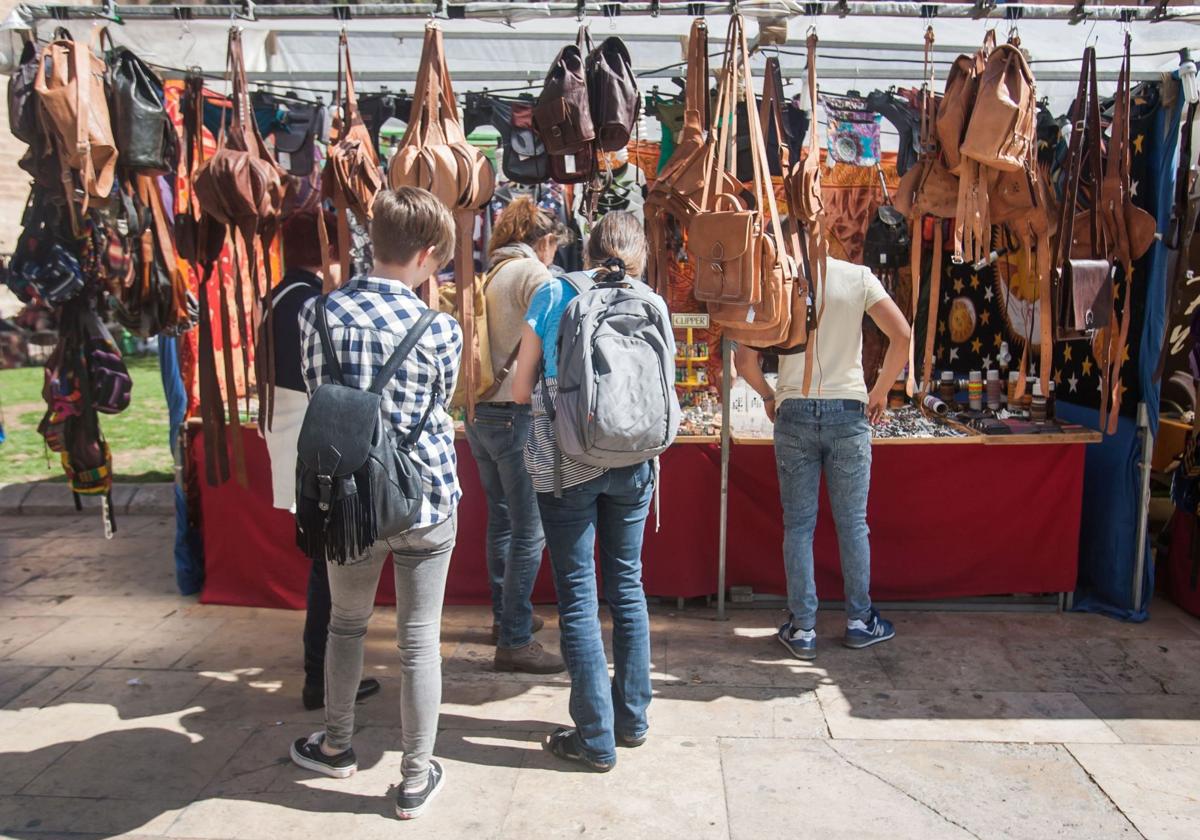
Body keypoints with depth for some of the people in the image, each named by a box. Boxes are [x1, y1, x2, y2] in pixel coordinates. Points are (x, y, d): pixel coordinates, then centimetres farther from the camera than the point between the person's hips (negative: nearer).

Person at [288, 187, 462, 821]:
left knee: (345, 624, 24)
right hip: (427, 501, -2)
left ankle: (336, 746, 44)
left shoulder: (317, 313, -7)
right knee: (419, 641, 10)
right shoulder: (440, 330, -13)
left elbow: (316, 397, 4)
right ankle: (416, 780, 23)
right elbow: (439, 410, 2)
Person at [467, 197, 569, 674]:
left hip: (479, 412, 9)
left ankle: (505, 616, 34)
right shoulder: (533, 272, -9)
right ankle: (514, 641, 3)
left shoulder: (487, 274, 14)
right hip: (516, 415, -9)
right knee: (530, 530, -2)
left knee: (501, 519, 20)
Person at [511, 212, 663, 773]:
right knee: (627, 584, 16)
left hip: (565, 460, -3)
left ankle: (596, 738, 13)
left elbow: (521, 390, 0)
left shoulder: (553, 294, -1)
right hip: (633, 459, 3)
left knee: (578, 593, 4)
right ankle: (632, 719, 28)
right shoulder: (651, 303, 5)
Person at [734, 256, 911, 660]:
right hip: (848, 412, 0)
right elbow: (902, 336, -6)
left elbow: (744, 358, -5)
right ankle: (858, 621, 23)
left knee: (798, 525, 7)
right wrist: (880, 391, 7)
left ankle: (802, 629, 13)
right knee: (852, 523, 11)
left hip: (794, 414, 0)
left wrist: (769, 396, 12)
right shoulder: (858, 277, 0)